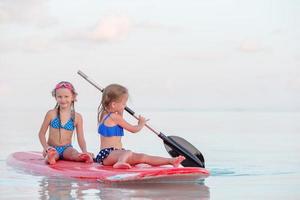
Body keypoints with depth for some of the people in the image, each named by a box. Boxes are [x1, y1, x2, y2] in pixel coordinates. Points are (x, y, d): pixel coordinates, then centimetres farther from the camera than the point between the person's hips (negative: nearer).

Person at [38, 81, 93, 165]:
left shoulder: (77, 117, 5)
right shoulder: (51, 114, 3)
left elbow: (81, 138, 5)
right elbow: (42, 133, 7)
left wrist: (84, 151, -14)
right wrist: (46, 147, -10)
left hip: (66, 148, 1)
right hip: (53, 148, -1)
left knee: (74, 153, -33)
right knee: (52, 153, -37)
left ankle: (83, 157, -61)